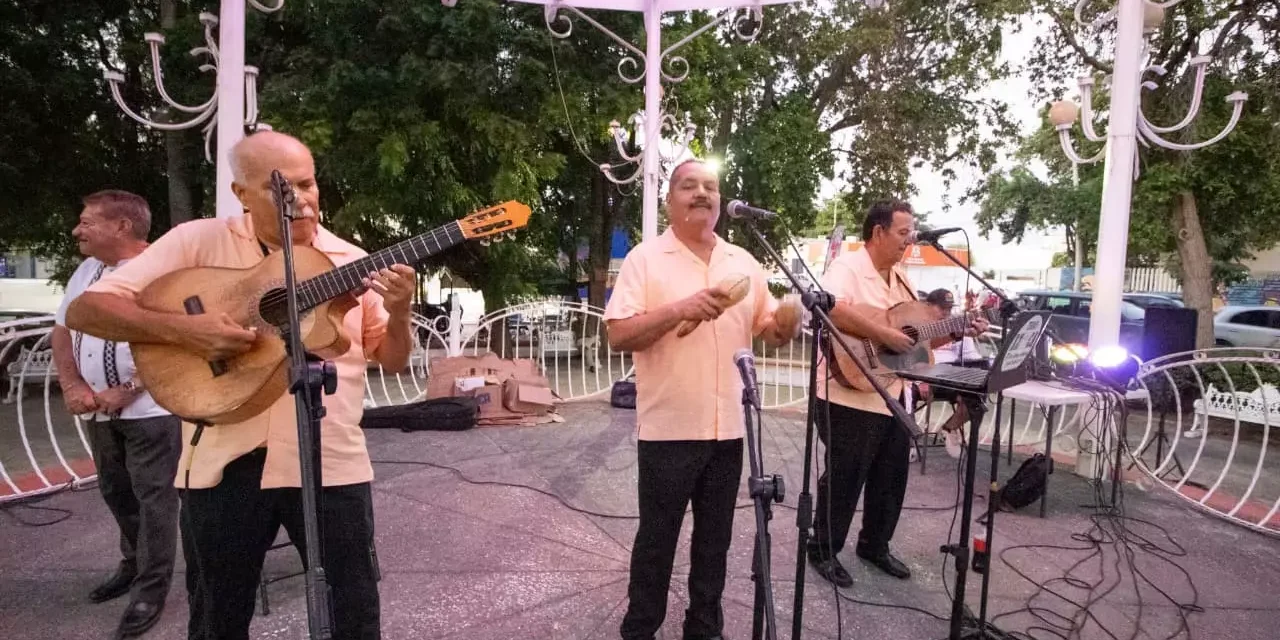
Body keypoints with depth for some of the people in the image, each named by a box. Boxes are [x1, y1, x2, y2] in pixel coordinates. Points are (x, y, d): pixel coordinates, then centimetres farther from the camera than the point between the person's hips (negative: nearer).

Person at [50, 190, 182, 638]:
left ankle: (151, 590, 11)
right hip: (99, 410, 8)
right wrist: (72, 385, 0)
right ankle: (134, 565, 37)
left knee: (153, 497, -1)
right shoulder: (86, 271, 12)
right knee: (117, 493, 19)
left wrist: (127, 391, -18)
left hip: (150, 408, -8)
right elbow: (62, 331, 16)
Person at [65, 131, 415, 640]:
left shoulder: (352, 262, 4)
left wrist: (398, 313, -14)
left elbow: (392, 361, 7)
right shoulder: (198, 241, -1)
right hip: (224, 463, 0)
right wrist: (182, 329, -20)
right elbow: (84, 310, -4)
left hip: (331, 465, 1)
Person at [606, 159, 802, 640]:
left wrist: (787, 324, -8)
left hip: (728, 427, 5)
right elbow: (619, 336, -13)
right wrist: (678, 309, -25)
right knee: (657, 539, 10)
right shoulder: (645, 258, -5)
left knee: (715, 539, 17)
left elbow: (767, 329, 15)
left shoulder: (744, 263, 10)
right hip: (669, 428, -4)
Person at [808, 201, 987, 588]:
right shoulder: (847, 267, -12)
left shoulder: (901, 279, 15)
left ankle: (875, 545, 36)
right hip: (851, 398, -8)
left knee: (892, 477, 18)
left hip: (895, 397, 9)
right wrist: (886, 335, -28)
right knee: (844, 478, 3)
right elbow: (833, 310, -32)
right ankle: (823, 550, 20)